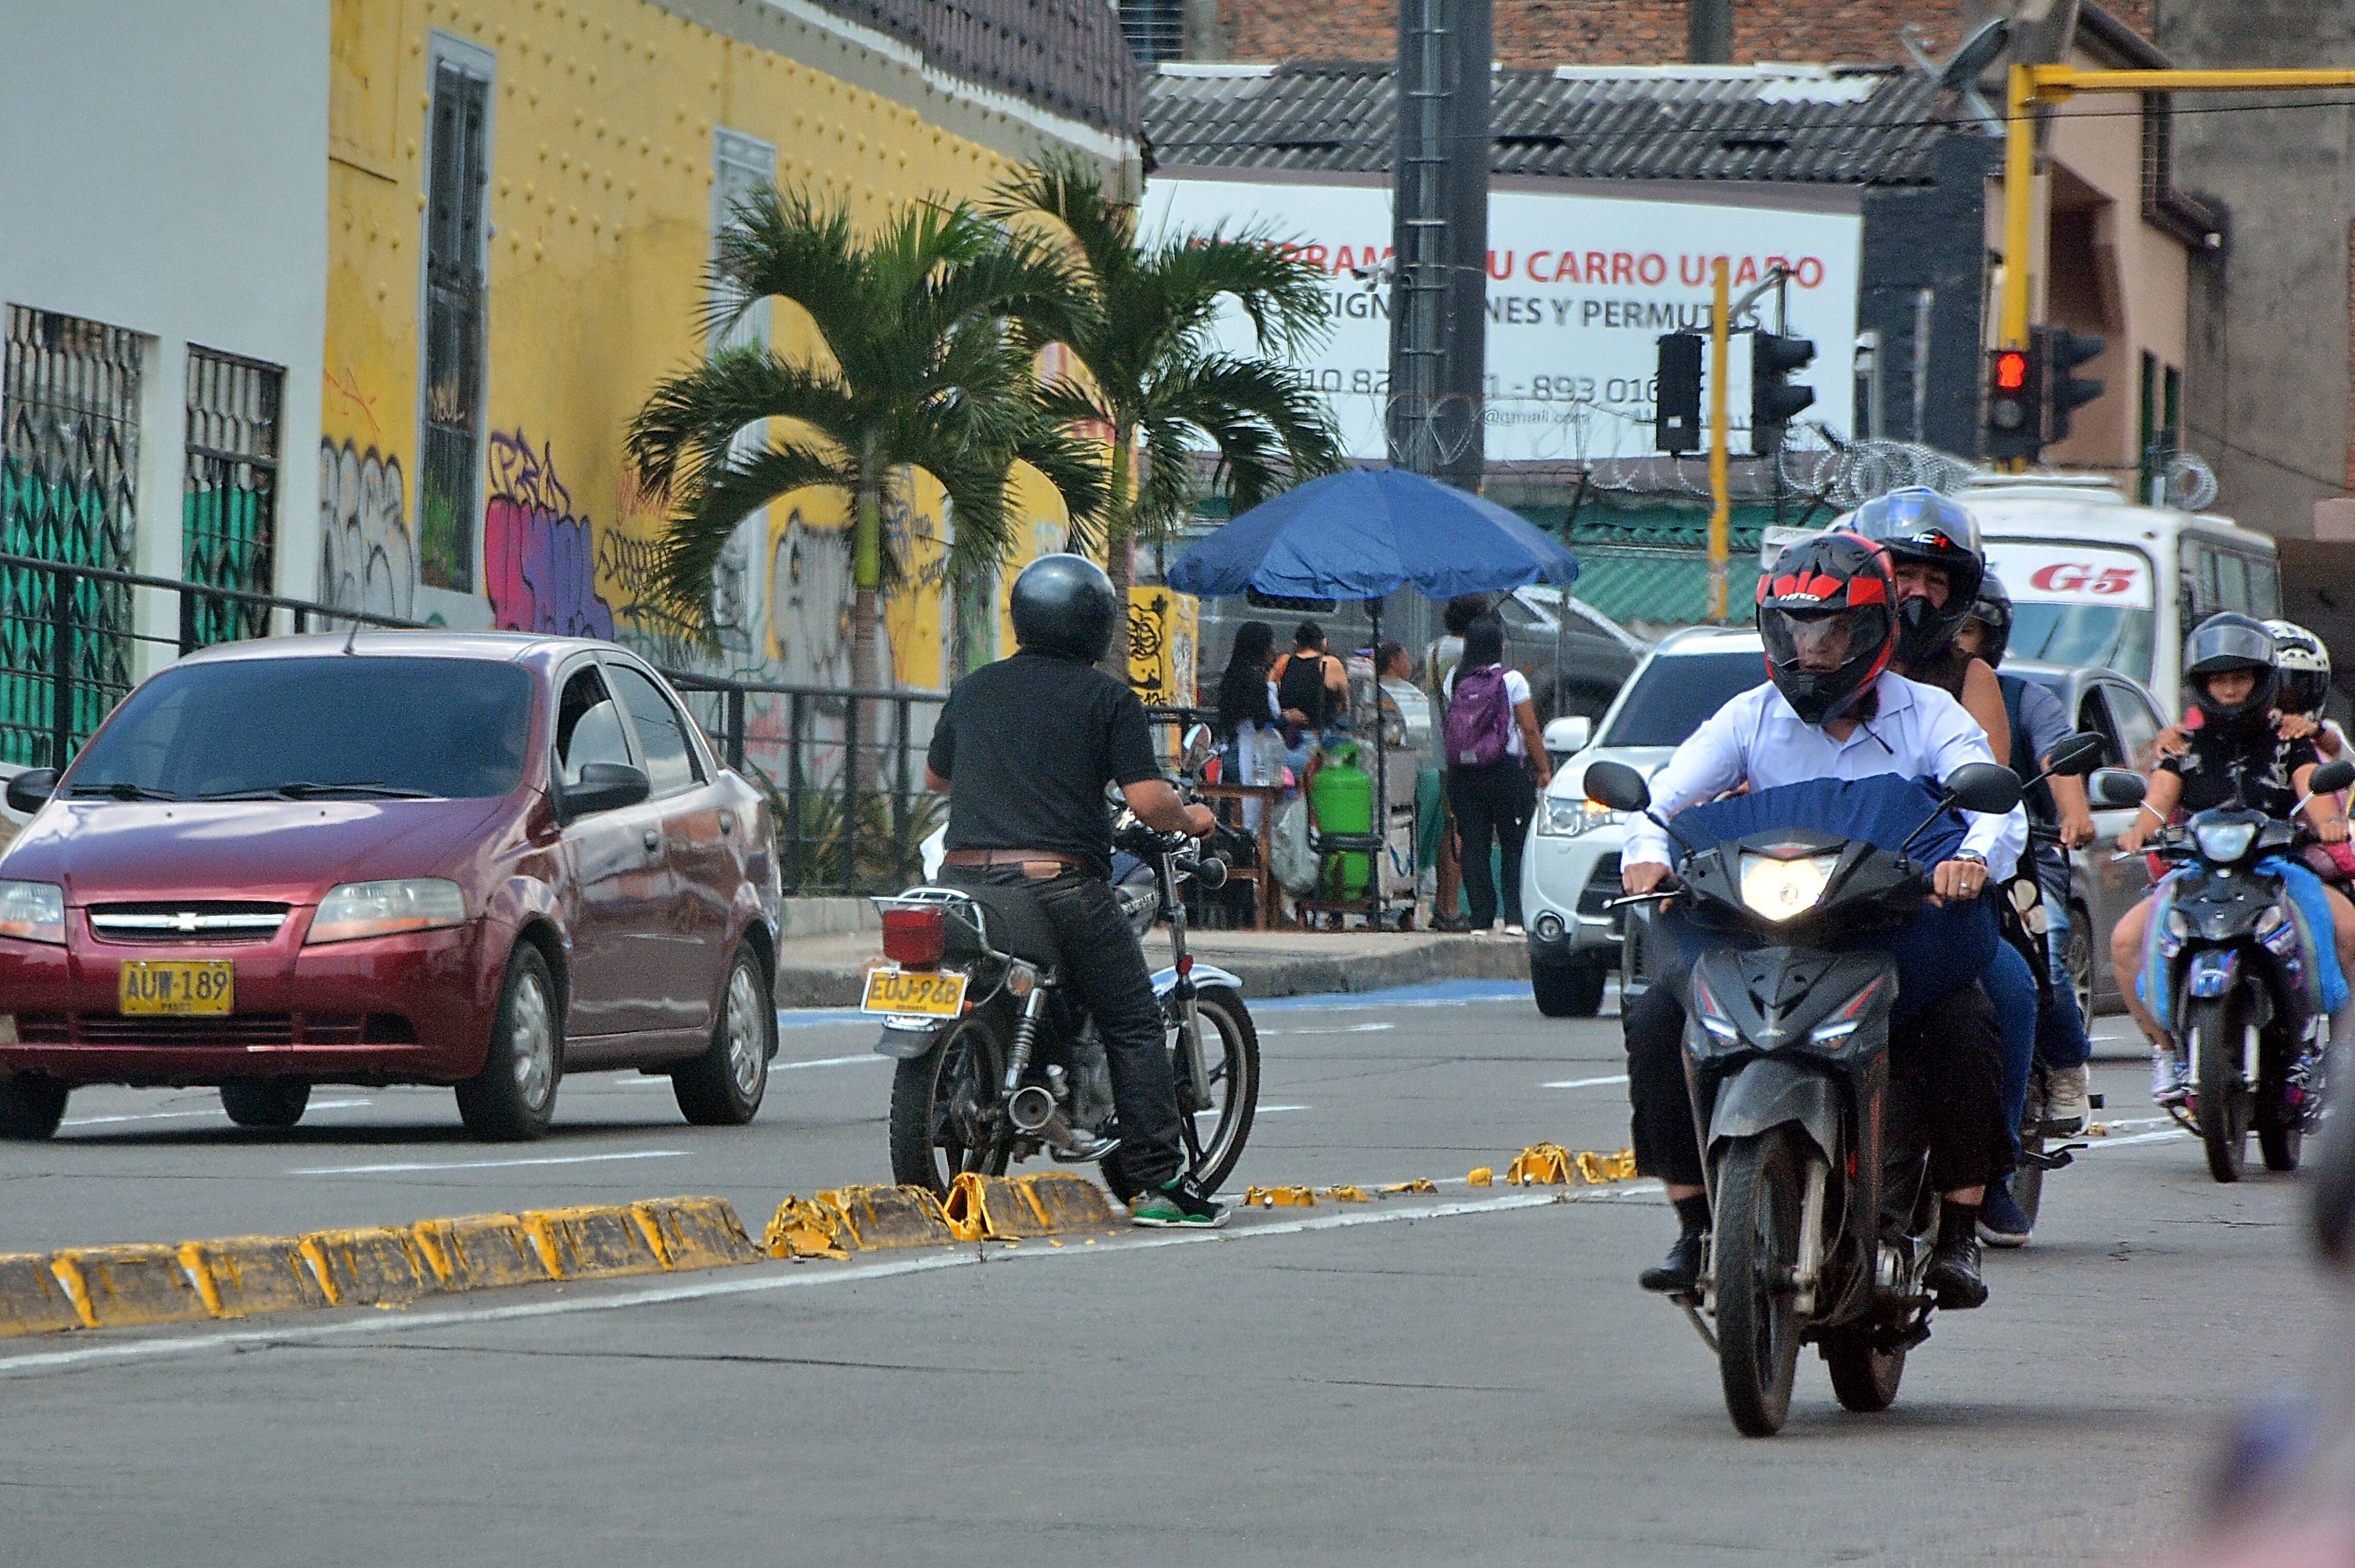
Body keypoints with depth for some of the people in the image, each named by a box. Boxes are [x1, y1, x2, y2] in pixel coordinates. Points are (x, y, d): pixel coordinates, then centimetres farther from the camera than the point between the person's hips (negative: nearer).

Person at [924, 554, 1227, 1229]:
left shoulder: (972, 690, 15)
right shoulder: (1108, 699, -1)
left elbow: (934, 776, 30)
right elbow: (1148, 800, -9)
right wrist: (1191, 819, 12)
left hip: (964, 876, 5)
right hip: (1059, 883, -5)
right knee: (1132, 1024, 3)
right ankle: (1160, 1184, -2)